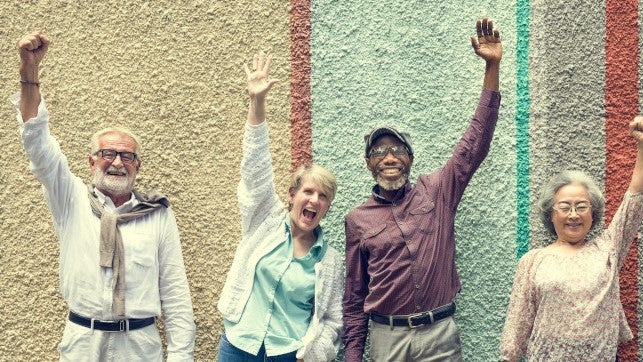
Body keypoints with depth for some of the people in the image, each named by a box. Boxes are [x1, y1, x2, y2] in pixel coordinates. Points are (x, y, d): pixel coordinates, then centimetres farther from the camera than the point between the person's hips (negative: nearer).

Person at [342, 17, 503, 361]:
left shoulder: (436, 191, 1)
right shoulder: (357, 219, 1)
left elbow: (475, 143, -5)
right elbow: (354, 295, 6)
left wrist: (492, 66, -11)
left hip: (440, 333, 0)